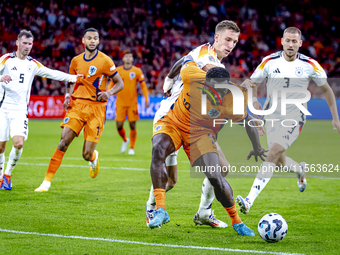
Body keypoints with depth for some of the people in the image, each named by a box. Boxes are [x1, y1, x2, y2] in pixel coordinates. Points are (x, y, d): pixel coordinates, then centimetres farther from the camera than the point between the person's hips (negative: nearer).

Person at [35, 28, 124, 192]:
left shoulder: (105, 61, -3)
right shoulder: (76, 61, 9)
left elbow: (120, 83, 2)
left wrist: (109, 92, -19)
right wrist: (68, 96, 4)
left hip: (96, 107, -3)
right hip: (77, 105, 3)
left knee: (87, 155, -5)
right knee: (64, 142, -15)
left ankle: (93, 157, 36)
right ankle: (47, 181, -11)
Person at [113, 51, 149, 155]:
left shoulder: (137, 71, 0)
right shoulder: (117, 70, 4)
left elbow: (143, 85, 4)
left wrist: (146, 100, -3)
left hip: (132, 103, -1)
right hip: (120, 103, 1)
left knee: (132, 125, -3)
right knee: (119, 125, -3)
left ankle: (132, 148, 11)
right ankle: (125, 140, 27)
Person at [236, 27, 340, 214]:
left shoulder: (310, 65, -6)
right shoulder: (269, 61, -4)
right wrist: (254, 101, -13)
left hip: (295, 117, -3)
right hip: (272, 116, 3)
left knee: (273, 153, -22)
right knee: (279, 162, 8)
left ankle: (250, 200, -28)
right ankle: (300, 170, 47)